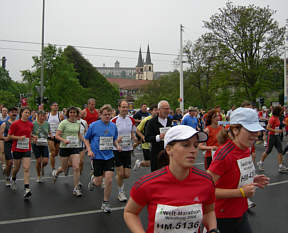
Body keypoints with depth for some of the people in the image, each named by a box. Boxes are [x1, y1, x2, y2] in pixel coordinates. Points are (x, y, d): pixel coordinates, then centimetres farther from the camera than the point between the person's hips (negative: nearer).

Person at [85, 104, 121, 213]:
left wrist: (117, 145, -1)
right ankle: (93, 179, 41)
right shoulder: (94, 125, -6)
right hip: (97, 156, -2)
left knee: (109, 180, -7)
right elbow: (86, 139, 3)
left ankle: (105, 203, 10)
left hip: (109, 156, 2)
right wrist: (89, 150, -10)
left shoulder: (113, 126, 4)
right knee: (98, 182, 2)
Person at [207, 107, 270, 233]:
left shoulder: (246, 150, 2)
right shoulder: (224, 154, -24)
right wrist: (241, 192, -25)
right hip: (223, 218, -7)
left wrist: (253, 181, 0)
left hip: (241, 213, 8)